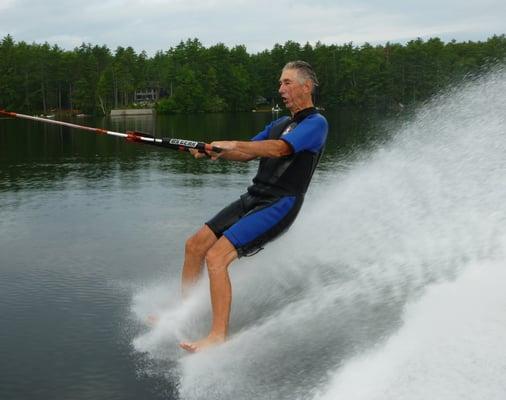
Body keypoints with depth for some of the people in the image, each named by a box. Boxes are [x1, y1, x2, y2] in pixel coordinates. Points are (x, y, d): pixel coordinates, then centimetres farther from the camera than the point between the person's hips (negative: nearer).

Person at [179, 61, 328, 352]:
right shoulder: (280, 124, 21)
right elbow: (248, 154, 19)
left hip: (278, 205, -9)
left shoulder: (316, 123, -8)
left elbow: (279, 149, -24)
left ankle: (218, 337, -14)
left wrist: (232, 144, -29)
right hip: (254, 198, 9)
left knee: (216, 258, -21)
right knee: (195, 245, 9)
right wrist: (216, 151, 1)